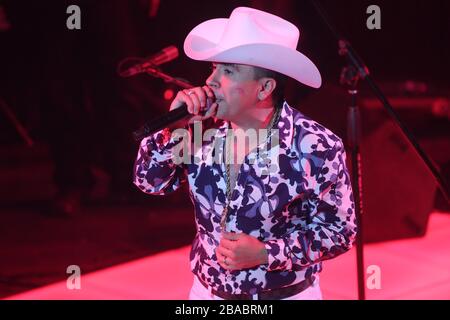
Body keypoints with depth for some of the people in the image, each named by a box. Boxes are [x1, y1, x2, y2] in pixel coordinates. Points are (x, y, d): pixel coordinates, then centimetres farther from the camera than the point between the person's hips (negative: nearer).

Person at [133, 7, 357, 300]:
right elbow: (149, 182, -3)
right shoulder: (205, 128, -9)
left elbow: (340, 231, -13)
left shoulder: (317, 148, -21)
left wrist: (266, 253, -24)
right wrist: (175, 126, -19)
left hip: (285, 295, -4)